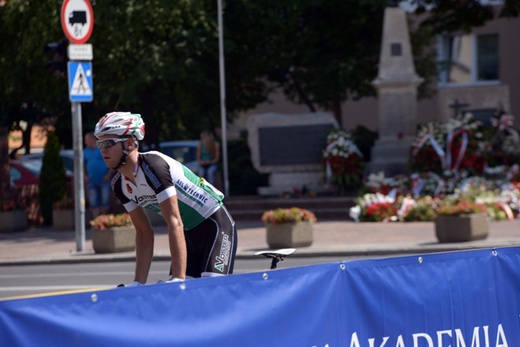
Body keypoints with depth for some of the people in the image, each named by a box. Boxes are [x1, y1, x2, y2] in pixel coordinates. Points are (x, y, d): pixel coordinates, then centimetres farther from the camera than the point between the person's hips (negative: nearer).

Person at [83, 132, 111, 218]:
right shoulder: (86, 151, 9)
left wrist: (108, 175, -11)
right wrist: (85, 176, 0)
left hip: (103, 180, -3)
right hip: (91, 181, 3)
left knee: (105, 201, 1)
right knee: (93, 203, -1)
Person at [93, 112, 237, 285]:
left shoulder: (153, 166, -28)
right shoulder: (119, 185, -3)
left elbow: (175, 223, -33)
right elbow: (144, 233, 3)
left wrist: (179, 278, -37)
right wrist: (138, 283, -5)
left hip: (215, 224, -8)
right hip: (189, 232, 8)